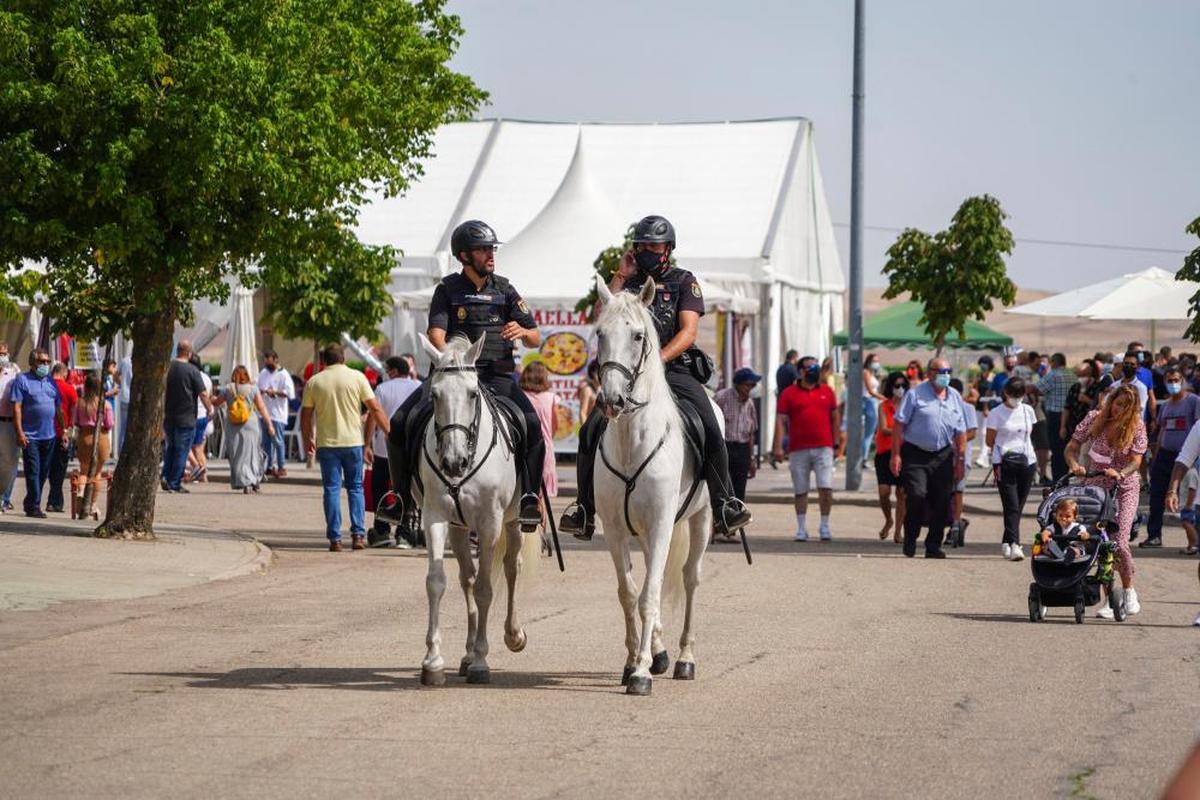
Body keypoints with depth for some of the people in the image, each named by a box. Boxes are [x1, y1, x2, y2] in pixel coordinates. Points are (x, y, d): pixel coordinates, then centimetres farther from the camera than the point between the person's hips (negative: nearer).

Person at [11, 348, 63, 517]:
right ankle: (34, 506, -7)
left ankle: (30, 503, 19)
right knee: (33, 472, -7)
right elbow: (16, 407, -9)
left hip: (49, 436, 6)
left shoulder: (51, 381, 14)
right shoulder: (22, 380, -3)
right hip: (30, 436, -6)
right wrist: (20, 433, -16)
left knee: (43, 472, 9)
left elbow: (59, 408, 19)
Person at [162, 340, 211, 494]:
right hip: (186, 418, -4)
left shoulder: (166, 368, 2)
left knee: (170, 448, 20)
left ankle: (166, 476, 7)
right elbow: (203, 394, -12)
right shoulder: (192, 370, -11)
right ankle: (175, 483, 2)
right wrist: (209, 409, 5)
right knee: (181, 451, 2)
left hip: (168, 417, 5)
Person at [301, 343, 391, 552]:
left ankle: (335, 539, -1)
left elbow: (305, 416, 6)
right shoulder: (357, 377, 0)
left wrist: (307, 440, 20)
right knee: (355, 487, 10)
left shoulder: (314, 382, 2)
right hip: (353, 441, 0)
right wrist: (389, 432, 2)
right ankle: (358, 534, 2)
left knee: (331, 489, 3)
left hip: (326, 443, 0)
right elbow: (375, 409, -3)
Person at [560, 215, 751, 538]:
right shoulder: (627, 282, 17)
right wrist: (620, 277, 1)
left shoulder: (684, 281, 10)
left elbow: (688, 332, -3)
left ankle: (725, 504, -14)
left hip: (675, 369, -2)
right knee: (592, 430, -16)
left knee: (709, 428, -24)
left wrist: (659, 358, -19)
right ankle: (584, 508, -7)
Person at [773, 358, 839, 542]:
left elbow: (835, 418, 18)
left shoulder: (827, 392, 12)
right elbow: (780, 420, 0)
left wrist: (835, 443, 13)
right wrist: (778, 447, -8)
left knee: (826, 488, -8)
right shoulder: (789, 393, 4)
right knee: (800, 491, 4)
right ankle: (801, 529, 12)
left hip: (823, 448, 1)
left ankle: (825, 527, 4)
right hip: (798, 449, -1)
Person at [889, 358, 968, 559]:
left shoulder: (955, 397, 11)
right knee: (917, 495, -16)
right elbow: (899, 425, -5)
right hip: (915, 455, -4)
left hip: (943, 456, 4)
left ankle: (934, 546, 14)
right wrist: (896, 455, -11)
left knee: (941, 502, 2)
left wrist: (960, 459, 11)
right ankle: (910, 539, 4)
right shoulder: (916, 394, -3)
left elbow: (961, 432, 16)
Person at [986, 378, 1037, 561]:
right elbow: (990, 441, 2)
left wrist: (1019, 446, 9)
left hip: (1026, 461, 4)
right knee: (1011, 505, -12)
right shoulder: (997, 413, -1)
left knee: (1019, 505, 7)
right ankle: (1014, 545, -19)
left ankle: (1006, 542, 20)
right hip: (1005, 463, -4)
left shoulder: (1027, 411, 11)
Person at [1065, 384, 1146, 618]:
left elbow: (1136, 460, -12)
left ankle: (1129, 590, 8)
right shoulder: (1095, 419, -5)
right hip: (1096, 485, 2)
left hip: (1124, 487, -2)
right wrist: (1074, 465, -22)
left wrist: (1120, 473, -31)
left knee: (1119, 542, -15)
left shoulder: (1137, 426, -9)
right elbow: (1072, 447, -2)